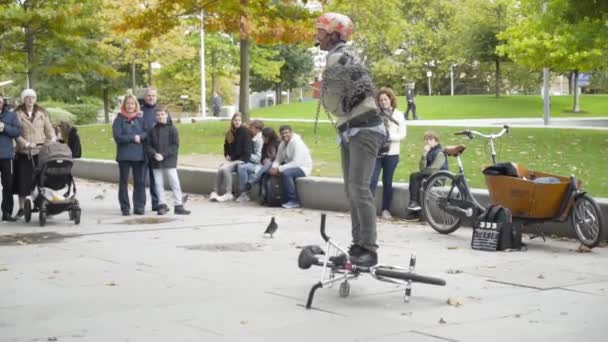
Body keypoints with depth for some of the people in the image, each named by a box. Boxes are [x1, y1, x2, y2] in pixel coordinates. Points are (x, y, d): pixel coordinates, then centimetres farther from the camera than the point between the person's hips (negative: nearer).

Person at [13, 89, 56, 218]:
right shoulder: (18, 114, 2)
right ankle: (21, 207, 11)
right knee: (23, 179, 2)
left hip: (40, 152, 1)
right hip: (24, 153, -1)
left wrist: (53, 140, -9)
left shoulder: (42, 113, 11)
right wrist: (26, 144, -18)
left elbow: (49, 129, 9)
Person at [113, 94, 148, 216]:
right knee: (124, 182, 2)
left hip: (139, 155, 2)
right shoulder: (119, 120, 1)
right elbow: (118, 137, -10)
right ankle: (125, 208, 7)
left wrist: (139, 137, -17)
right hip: (124, 155, -2)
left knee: (140, 181, 2)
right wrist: (133, 137, -10)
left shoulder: (140, 119, 9)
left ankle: (139, 206, 9)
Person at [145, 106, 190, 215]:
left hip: (169, 161, -3)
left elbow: (175, 145, -6)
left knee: (175, 183, -5)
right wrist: (154, 154, -12)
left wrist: (163, 155, -13)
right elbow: (148, 145, 6)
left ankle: (178, 205, 0)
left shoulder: (171, 129, -1)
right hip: (156, 162, 3)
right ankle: (162, 205, 15)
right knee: (158, 184, 6)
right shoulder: (152, 130, 8)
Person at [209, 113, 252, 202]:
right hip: (231, 160, 6)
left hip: (241, 160, -6)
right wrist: (227, 155, 11)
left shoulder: (245, 132, -5)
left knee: (225, 169, -30)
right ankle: (215, 192, -28)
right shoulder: (230, 133, 14)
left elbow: (247, 149, -10)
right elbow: (226, 146, 30)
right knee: (220, 169, -26)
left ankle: (228, 194, -27)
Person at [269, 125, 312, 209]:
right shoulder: (282, 144, 5)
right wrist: (274, 168, -17)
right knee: (270, 172, -7)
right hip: (290, 167, 8)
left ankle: (294, 201, -26)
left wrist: (279, 169, -30)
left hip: (302, 168, -8)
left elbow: (296, 163, -28)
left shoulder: (297, 143, -20)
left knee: (285, 173, -35)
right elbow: (278, 160, 7)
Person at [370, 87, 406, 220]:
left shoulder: (398, 115, 5)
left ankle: (386, 209, 14)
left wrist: (388, 136, -15)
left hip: (391, 153, 0)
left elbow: (402, 134, -1)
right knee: (372, 180, -10)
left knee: (387, 182, 7)